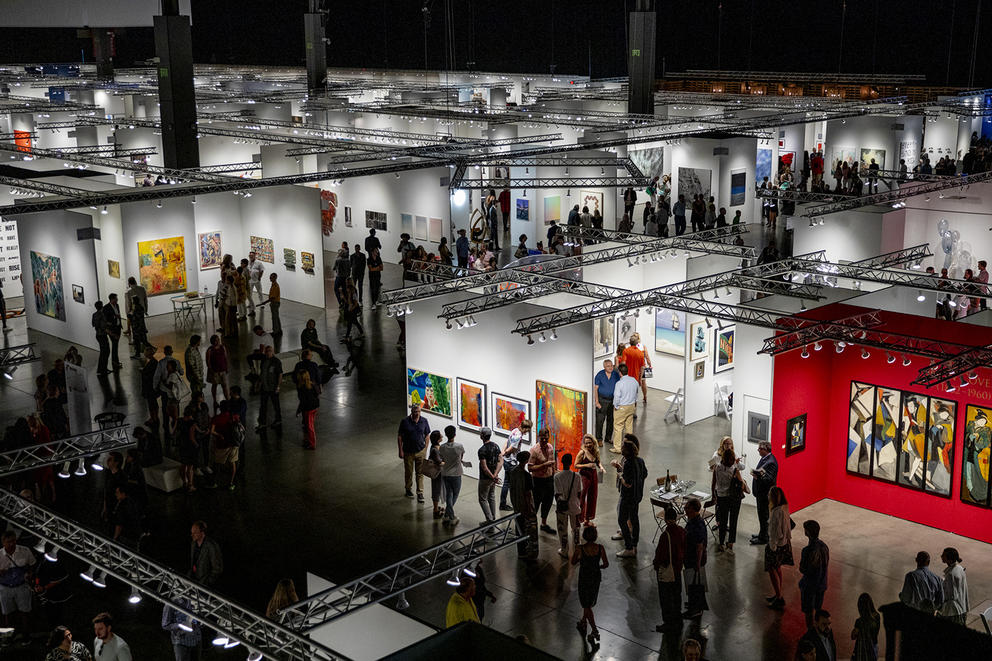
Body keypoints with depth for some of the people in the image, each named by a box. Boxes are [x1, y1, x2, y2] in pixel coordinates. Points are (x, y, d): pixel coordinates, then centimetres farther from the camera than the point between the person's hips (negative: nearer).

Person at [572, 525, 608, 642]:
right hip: (596, 577, 4)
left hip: (584, 578, -4)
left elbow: (573, 562, -7)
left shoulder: (580, 548, -21)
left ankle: (595, 630, 2)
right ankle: (583, 623, 44)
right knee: (589, 602, 26)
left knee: (586, 605, 9)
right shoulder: (600, 548, -14)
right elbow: (606, 564, -10)